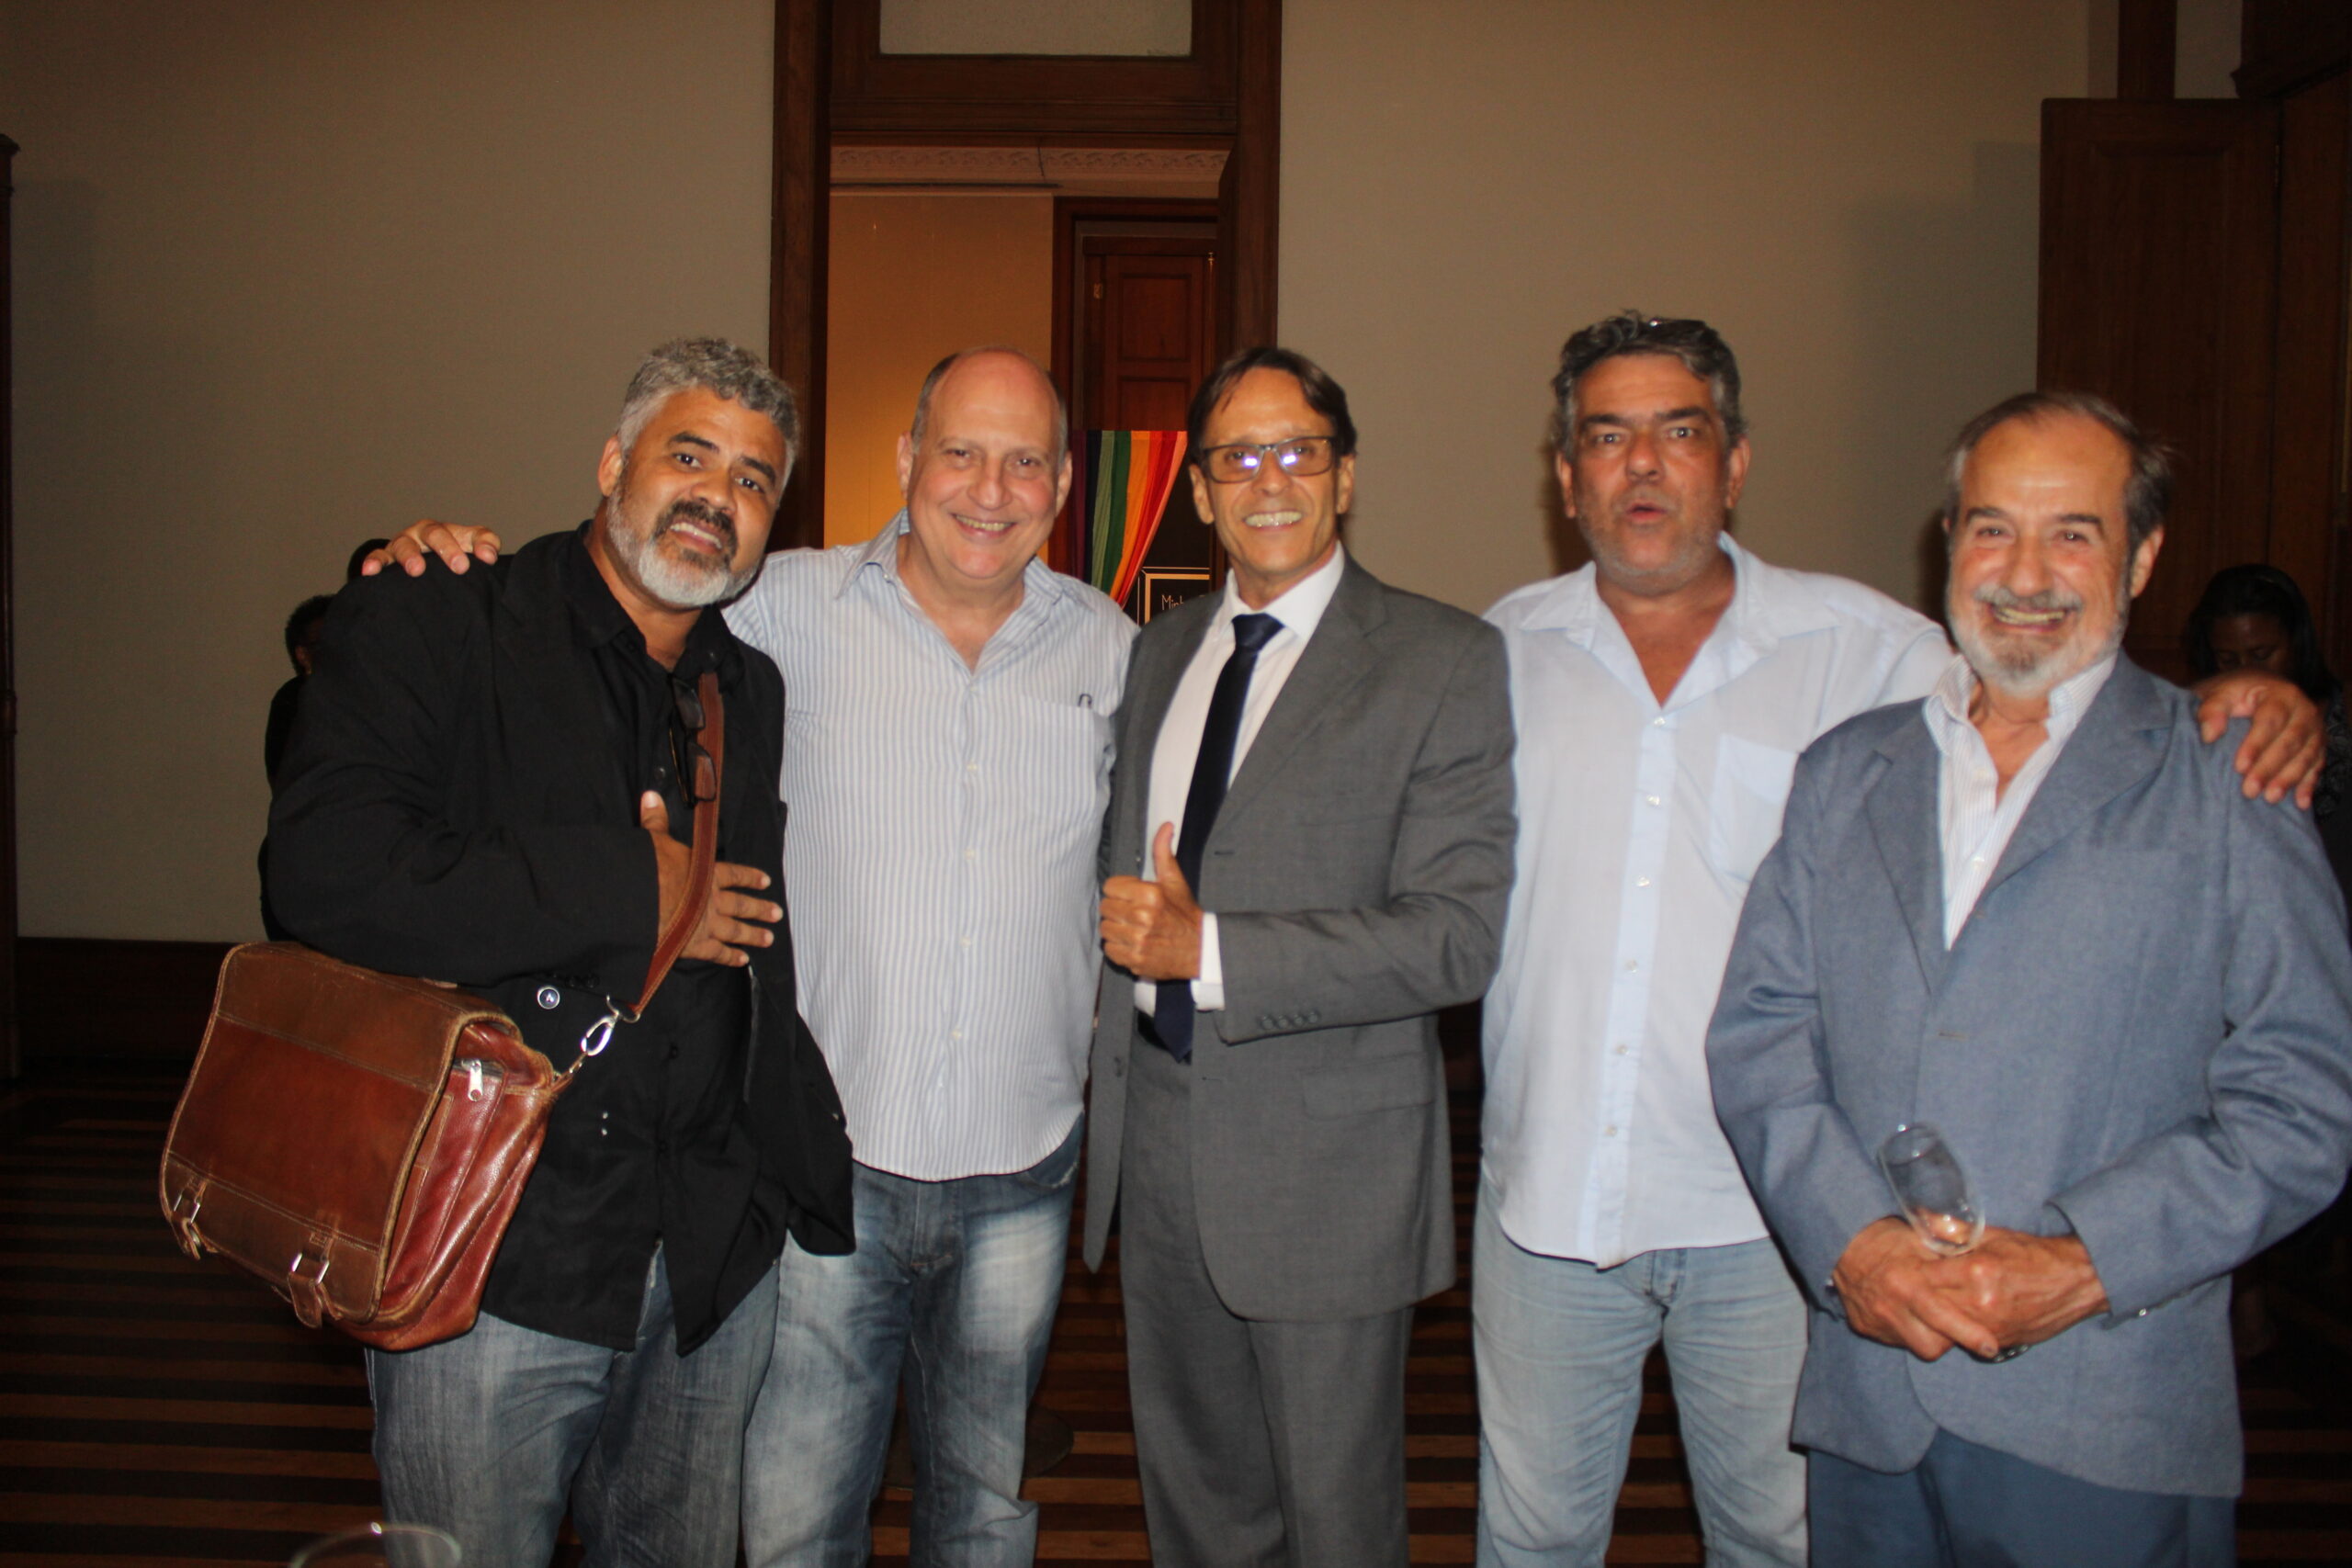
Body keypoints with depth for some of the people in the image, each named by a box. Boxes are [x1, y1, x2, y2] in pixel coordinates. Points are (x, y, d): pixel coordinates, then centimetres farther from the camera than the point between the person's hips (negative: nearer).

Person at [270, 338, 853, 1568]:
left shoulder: (753, 694, 12)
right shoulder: (425, 624, -6)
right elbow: (328, 871, -22)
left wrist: (800, 1183, 12)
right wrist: (634, 895, -16)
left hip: (713, 1262, 5)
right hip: (494, 1258, -5)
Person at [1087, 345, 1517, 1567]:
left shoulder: (1442, 661, -10)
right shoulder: (1160, 650, 10)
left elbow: (1459, 934, -18)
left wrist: (1209, 951, -21)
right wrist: (1133, 939, 4)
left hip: (1327, 1156, -5)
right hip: (1155, 1131, 5)